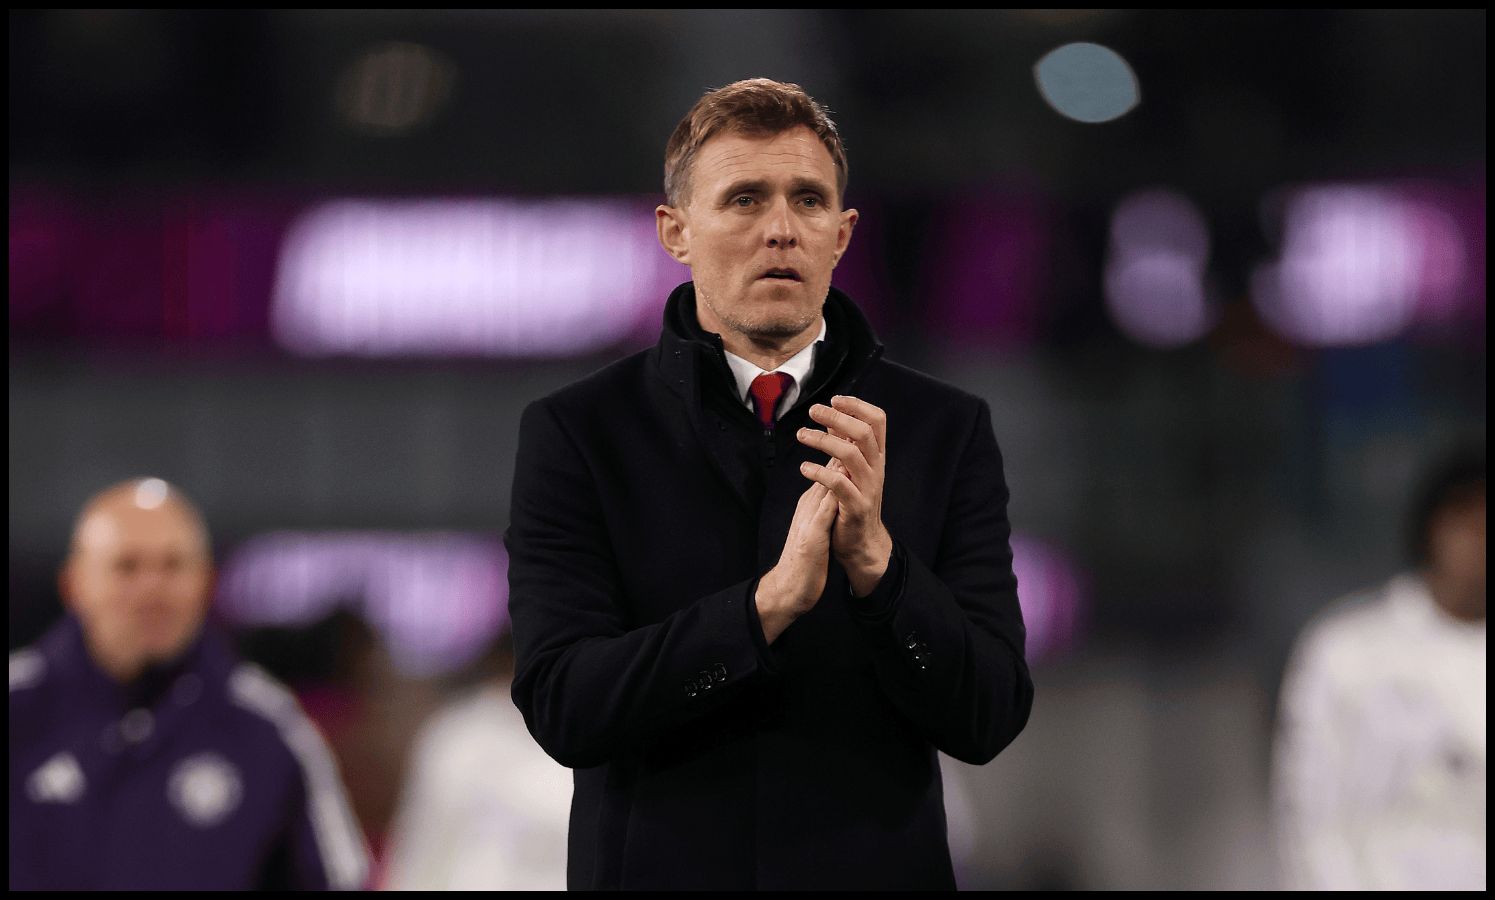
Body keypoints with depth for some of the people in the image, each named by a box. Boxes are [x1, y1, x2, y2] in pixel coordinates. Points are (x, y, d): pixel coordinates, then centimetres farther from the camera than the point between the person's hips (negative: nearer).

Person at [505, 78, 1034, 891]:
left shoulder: (945, 432, -2)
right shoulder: (575, 435, -5)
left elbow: (987, 718, -9)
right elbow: (562, 707, -15)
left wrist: (873, 557, -24)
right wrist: (773, 600, -26)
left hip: (879, 870, 1)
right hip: (659, 869, -1)